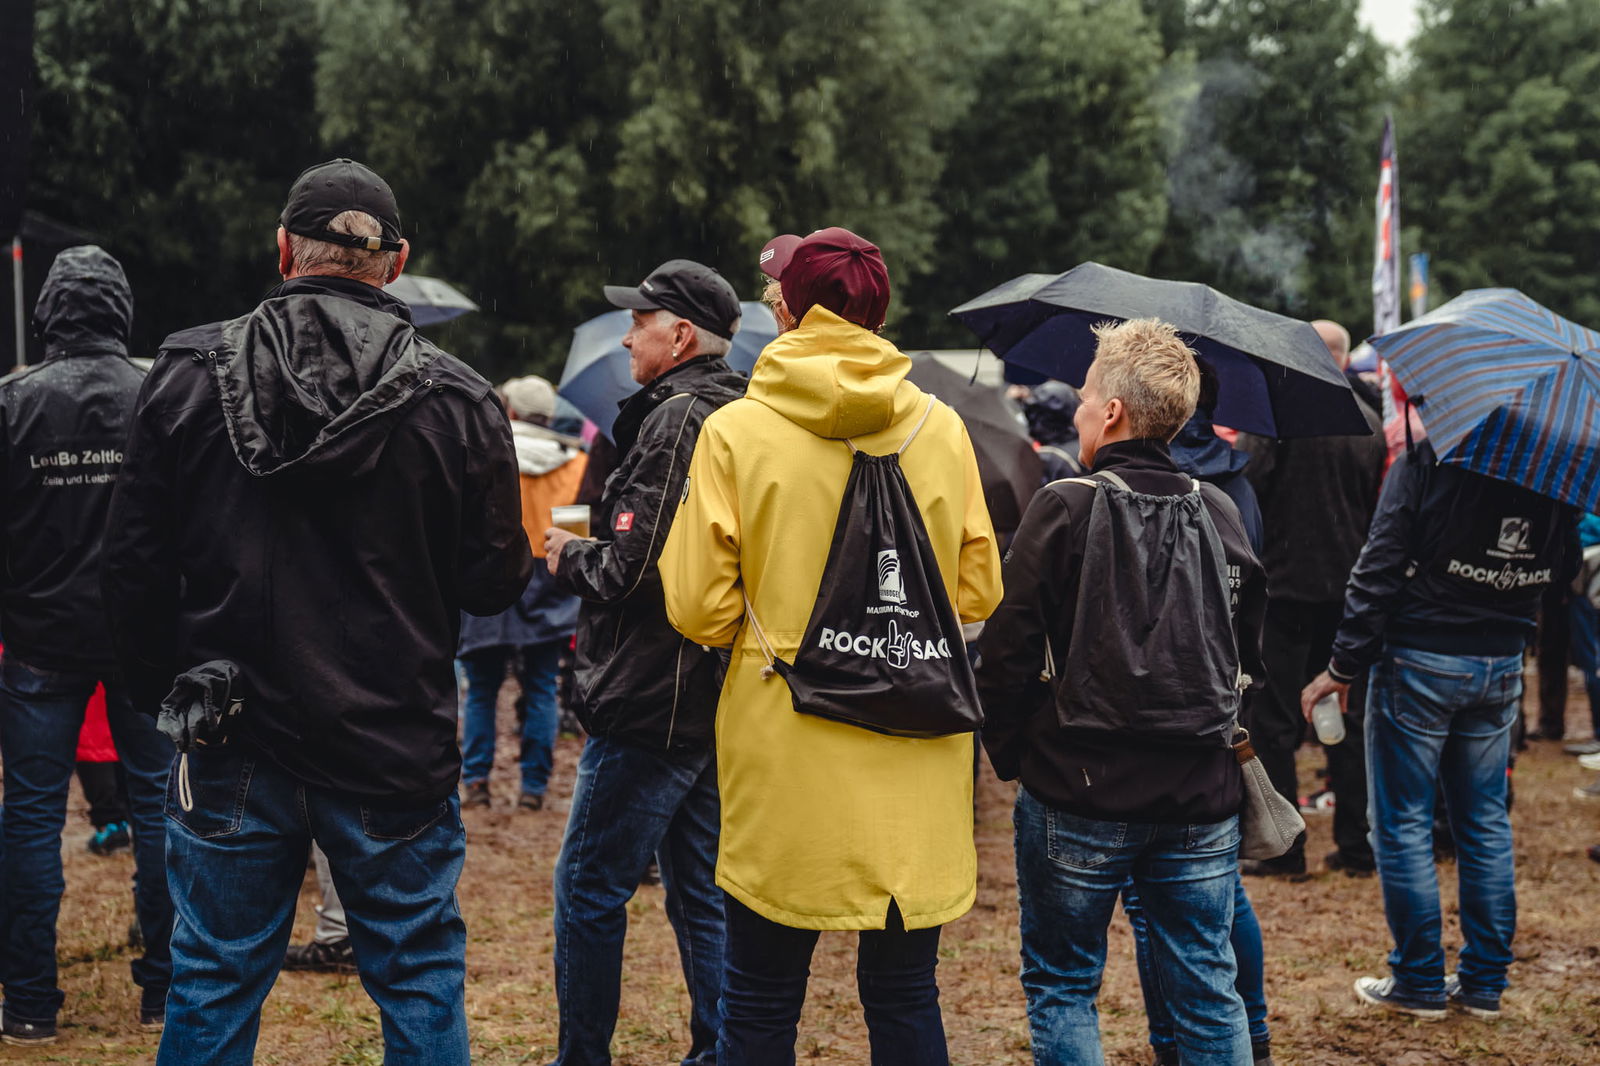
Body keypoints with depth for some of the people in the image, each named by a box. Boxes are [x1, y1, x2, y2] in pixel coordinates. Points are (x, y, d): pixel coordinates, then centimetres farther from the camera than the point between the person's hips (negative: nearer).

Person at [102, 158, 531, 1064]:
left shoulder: (189, 374, -4)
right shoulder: (456, 399, -8)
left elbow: (135, 564, 0)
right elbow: (495, 581, -4)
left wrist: (167, 688, 13)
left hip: (232, 750, 1)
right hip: (396, 750, -1)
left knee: (214, 985, 12)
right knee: (422, 981, 12)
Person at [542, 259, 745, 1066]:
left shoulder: (677, 422, -16)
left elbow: (634, 569, -22)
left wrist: (571, 558, -3)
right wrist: (591, 550, 15)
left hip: (650, 701, -9)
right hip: (715, 698, 10)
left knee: (589, 887, 1)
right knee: (701, 890, 14)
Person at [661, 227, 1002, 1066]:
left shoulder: (735, 431, -6)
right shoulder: (942, 430, 1)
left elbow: (700, 610, -7)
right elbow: (978, 593, 8)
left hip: (784, 758, -2)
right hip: (914, 761, 2)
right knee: (905, 994, 12)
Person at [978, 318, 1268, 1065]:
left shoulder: (1066, 508, -11)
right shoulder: (1220, 515, 4)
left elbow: (1007, 650, -11)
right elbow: (1247, 652, 13)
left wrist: (1008, 753, 2)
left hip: (1078, 795, -4)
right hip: (1201, 799, 4)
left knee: (1062, 987, 10)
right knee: (1208, 994, 11)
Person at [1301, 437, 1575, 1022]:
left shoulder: (1428, 457, -17)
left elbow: (1380, 568, -15)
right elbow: (1562, 570, 9)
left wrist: (1343, 666, -9)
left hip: (1421, 660, -5)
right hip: (1502, 665, 5)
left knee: (1403, 823, 5)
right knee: (1485, 823, 14)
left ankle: (1420, 982, 10)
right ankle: (1484, 982, 18)